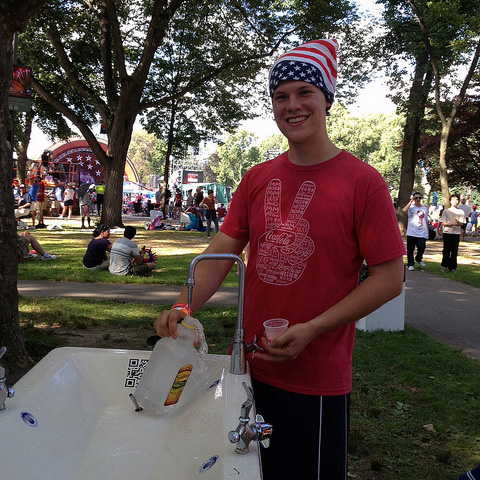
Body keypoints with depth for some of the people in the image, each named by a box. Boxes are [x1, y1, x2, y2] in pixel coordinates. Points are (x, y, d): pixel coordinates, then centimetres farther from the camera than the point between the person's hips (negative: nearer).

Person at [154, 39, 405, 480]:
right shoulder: (257, 179, 6)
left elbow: (389, 279, -11)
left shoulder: (362, 181, -10)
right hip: (249, 366, 5)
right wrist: (184, 306, -16)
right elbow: (221, 254, 2)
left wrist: (312, 330, -19)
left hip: (317, 380, -5)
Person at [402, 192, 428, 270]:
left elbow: (426, 221, 21)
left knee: (421, 247, -9)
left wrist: (427, 232, 16)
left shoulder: (424, 208, 16)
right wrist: (411, 201, -17)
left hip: (422, 233, 3)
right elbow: (404, 210, -25)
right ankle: (410, 264, 14)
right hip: (412, 233, -3)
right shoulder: (411, 207, 0)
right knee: (410, 249, 2)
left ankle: (419, 259, 19)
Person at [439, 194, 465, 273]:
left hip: (456, 233, 2)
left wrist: (458, 223, -19)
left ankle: (452, 267, 9)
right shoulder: (446, 211, 4)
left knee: (454, 251, 2)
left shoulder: (461, 212, 9)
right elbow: (443, 223, -2)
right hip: (447, 232, -2)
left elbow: (462, 224, 5)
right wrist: (452, 224, -18)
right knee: (446, 249, -7)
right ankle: (444, 265, 7)